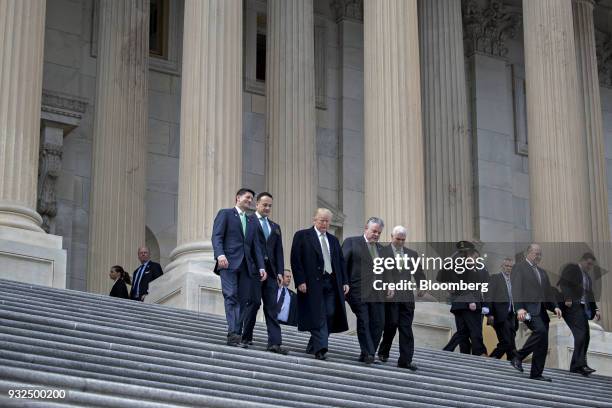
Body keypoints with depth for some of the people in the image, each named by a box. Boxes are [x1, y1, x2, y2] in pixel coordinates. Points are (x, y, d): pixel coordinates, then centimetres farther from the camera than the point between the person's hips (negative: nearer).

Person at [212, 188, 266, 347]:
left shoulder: (252, 220, 25)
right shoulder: (225, 214, 9)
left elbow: (256, 245, 19)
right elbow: (216, 236, -3)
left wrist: (261, 266, 7)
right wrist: (220, 254, -20)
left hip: (246, 265, 5)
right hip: (229, 262, -5)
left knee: (245, 300, -5)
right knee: (231, 296, -15)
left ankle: (236, 334, -4)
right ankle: (233, 333, -23)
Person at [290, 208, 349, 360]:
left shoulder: (333, 240, 20)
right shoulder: (302, 236, 2)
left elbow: (341, 262, 20)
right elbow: (296, 260, -4)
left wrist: (345, 282, 9)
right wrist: (300, 281, -13)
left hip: (331, 283, 6)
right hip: (312, 283, -5)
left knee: (330, 315, 0)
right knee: (318, 316, -12)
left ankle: (313, 346, 11)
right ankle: (320, 349, -14)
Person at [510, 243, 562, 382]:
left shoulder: (542, 272, 26)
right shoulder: (519, 267, 2)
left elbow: (548, 292, 24)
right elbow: (516, 289, -9)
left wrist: (555, 306, 6)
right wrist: (519, 308, -22)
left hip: (541, 310, 8)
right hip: (528, 308, -8)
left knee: (543, 344, 1)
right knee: (540, 330, -29)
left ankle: (536, 374, 5)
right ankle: (518, 357, -18)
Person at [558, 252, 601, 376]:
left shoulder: (588, 276, 27)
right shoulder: (571, 268, 3)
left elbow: (589, 295, 28)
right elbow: (563, 283, -10)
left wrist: (595, 310, 16)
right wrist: (567, 298, -22)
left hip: (583, 308, 9)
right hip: (572, 305, -9)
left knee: (586, 336, 0)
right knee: (581, 333, -21)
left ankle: (575, 366, 4)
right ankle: (580, 364, -26)